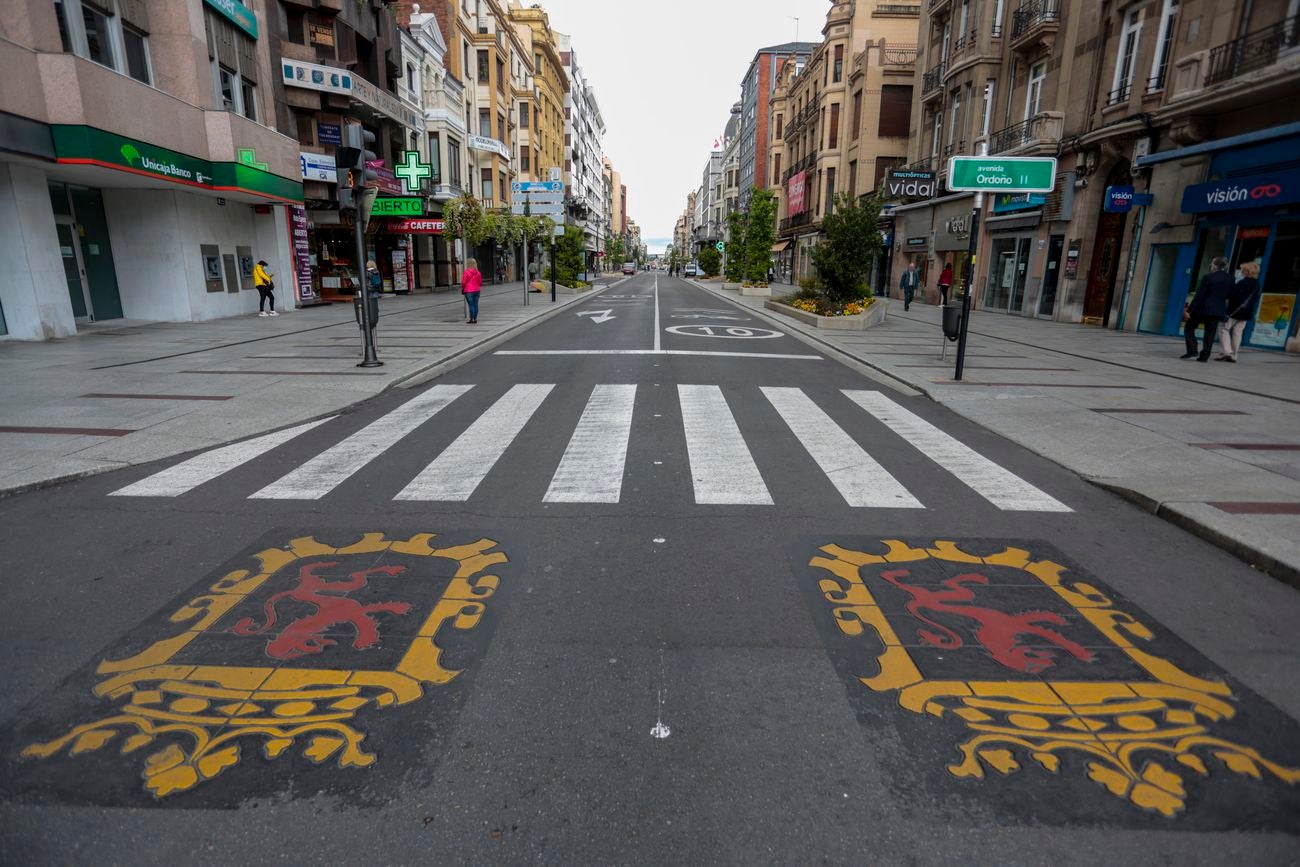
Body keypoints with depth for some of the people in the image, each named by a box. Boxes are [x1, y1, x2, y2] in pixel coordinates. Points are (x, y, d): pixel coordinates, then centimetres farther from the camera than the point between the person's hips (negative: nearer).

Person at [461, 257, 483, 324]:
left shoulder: (466, 272, -12)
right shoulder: (478, 273, 2)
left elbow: (464, 282, -7)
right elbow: (480, 282, 9)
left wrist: (462, 289, 8)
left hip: (468, 291, -4)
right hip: (476, 290, 4)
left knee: (471, 305, -3)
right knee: (476, 305, 7)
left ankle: (471, 319, -3)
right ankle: (475, 318, 10)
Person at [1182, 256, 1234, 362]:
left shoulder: (1208, 277, -12)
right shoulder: (1230, 279, 3)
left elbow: (1199, 295, -14)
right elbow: (1229, 295, 9)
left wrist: (1189, 310, -12)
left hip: (1203, 308, -5)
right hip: (1219, 310, 5)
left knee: (1189, 328, 8)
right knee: (1210, 334, 8)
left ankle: (1192, 350, -5)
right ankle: (1204, 356, 6)